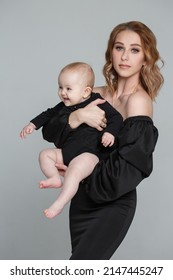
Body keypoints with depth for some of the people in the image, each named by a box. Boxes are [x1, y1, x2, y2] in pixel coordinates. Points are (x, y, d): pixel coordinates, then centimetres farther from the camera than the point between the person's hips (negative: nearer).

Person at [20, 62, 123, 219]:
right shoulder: (63, 106, 12)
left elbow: (116, 118, -8)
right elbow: (49, 114, 27)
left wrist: (110, 132, -26)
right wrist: (33, 124, 20)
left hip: (89, 154, -8)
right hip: (66, 152, 8)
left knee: (74, 172, -31)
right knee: (45, 155, 3)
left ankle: (59, 204, -30)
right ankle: (55, 178, -14)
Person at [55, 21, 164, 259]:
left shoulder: (139, 100, -15)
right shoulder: (96, 95, 4)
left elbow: (128, 167, -21)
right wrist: (77, 117, -19)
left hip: (113, 205, -6)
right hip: (83, 198, 6)